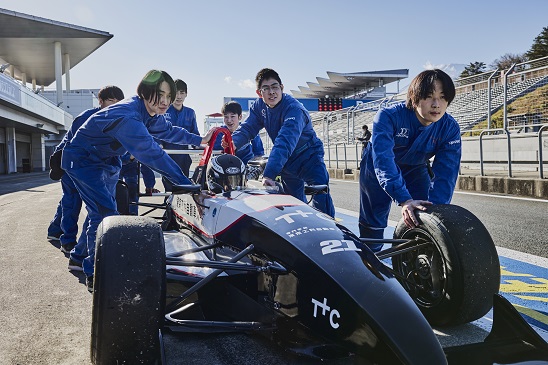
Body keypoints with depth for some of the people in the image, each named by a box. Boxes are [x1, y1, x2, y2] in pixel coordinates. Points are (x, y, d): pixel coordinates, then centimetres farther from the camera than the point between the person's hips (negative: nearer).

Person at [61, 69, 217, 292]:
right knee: (105, 214, -19)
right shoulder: (128, 116, -36)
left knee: (104, 214, 18)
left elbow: (168, 131, 14)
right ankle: (94, 274, -4)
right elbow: (152, 154, -41)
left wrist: (200, 140, 16)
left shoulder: (151, 114, -7)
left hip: (106, 161, 9)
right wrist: (186, 184, -41)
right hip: (82, 160, -9)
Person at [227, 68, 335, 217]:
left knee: (321, 199, -22)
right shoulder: (259, 106, -7)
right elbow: (247, 128, -12)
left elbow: (284, 143, -44)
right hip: (287, 162, 7)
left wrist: (269, 174, -55)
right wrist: (234, 142, -37)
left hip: (309, 159, -6)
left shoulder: (294, 109, -31)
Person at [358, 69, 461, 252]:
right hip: (378, 172, -3)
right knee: (372, 224, 2)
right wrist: (404, 200, -57)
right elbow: (382, 160, -46)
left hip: (416, 171, 3)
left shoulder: (450, 128, -22)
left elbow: (446, 171, -27)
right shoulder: (388, 117, -34)